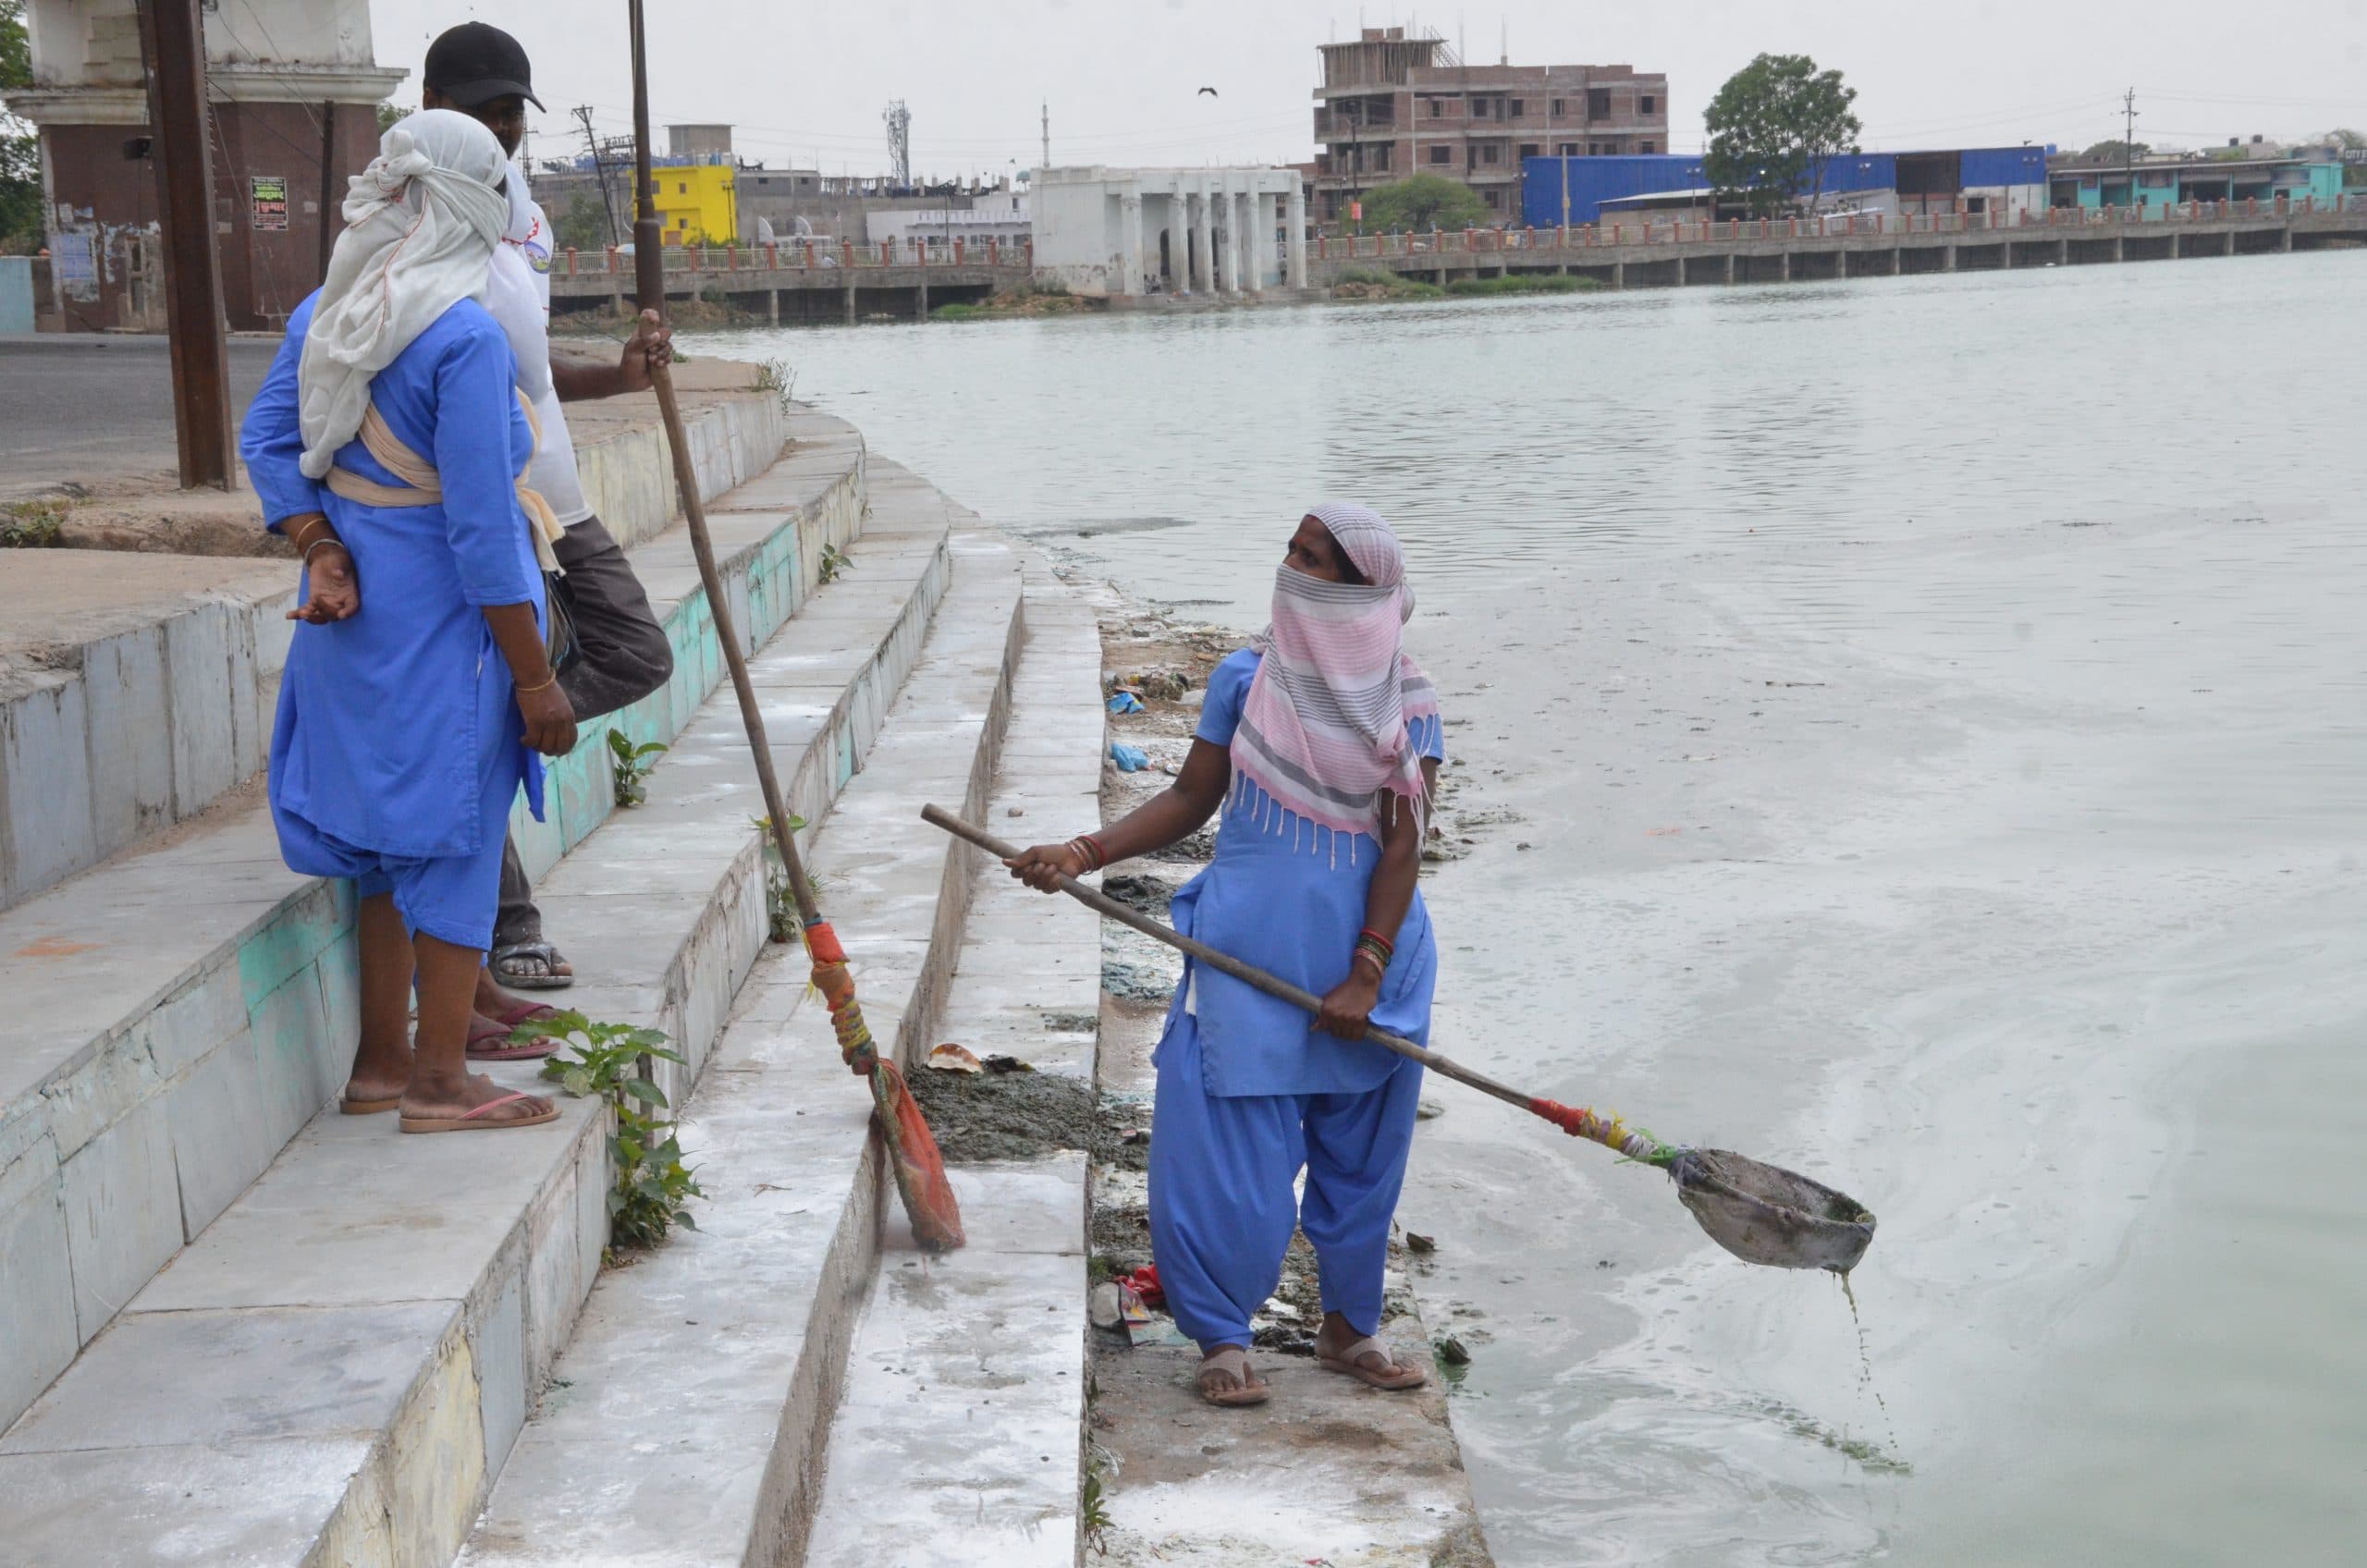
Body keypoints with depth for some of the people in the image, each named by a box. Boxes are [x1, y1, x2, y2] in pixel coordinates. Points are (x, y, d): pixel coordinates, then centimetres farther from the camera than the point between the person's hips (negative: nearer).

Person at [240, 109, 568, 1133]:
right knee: (453, 834, 2)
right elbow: (482, 529, -20)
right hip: (442, 625, -8)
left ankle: (380, 1062, 26)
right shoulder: (467, 338, -20)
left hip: (354, 616, 8)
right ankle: (438, 1082, 10)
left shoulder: (326, 311, 5)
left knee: (381, 834, 17)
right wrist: (535, 680, -15)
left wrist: (320, 550, 0)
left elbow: (265, 439, 7)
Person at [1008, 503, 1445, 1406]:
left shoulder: (1406, 705, -4)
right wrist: (1085, 853, -8)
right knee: (1236, 1145, -3)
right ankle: (1222, 1338, 12)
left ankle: (1348, 1328, 29)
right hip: (1250, 950, 0)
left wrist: (1366, 975, -14)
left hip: (1367, 953, 1)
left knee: (1360, 1152, 11)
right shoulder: (1246, 681, 0)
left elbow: (1402, 844, -7)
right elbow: (1190, 799, 5)